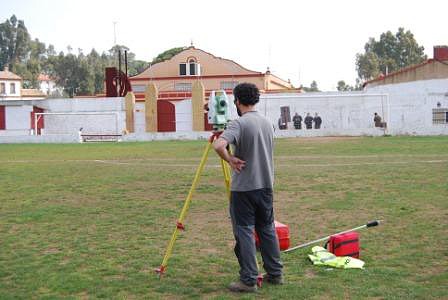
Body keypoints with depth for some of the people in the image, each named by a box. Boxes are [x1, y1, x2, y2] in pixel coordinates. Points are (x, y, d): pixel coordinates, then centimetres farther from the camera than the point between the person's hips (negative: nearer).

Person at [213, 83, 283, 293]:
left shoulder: (239, 123, -15)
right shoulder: (267, 122, 9)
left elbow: (219, 146, -31)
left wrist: (230, 159, -14)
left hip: (244, 187, -7)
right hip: (266, 185, 7)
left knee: (244, 232, -1)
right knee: (267, 229, 15)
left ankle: (248, 280, 1)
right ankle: (275, 274, 21)